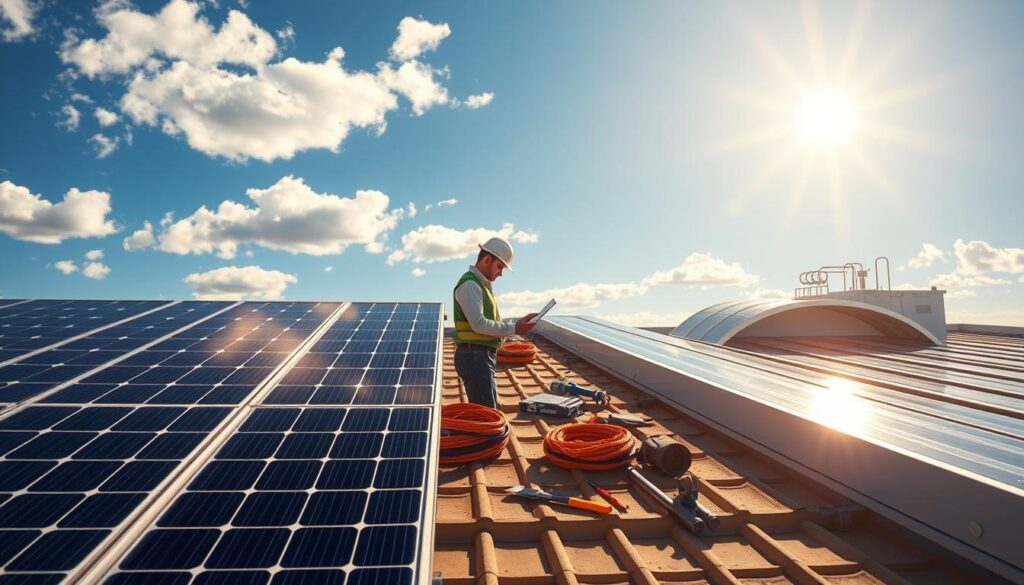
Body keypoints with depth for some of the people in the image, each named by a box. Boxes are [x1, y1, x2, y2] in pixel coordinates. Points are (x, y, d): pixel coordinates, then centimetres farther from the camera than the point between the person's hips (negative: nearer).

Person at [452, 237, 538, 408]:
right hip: (474, 356, -11)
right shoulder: (469, 284, -12)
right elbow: (479, 324, -22)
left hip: (484, 357, 11)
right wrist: (513, 329, -17)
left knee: (490, 410, 17)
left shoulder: (483, 285, 20)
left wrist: (519, 323, 8)